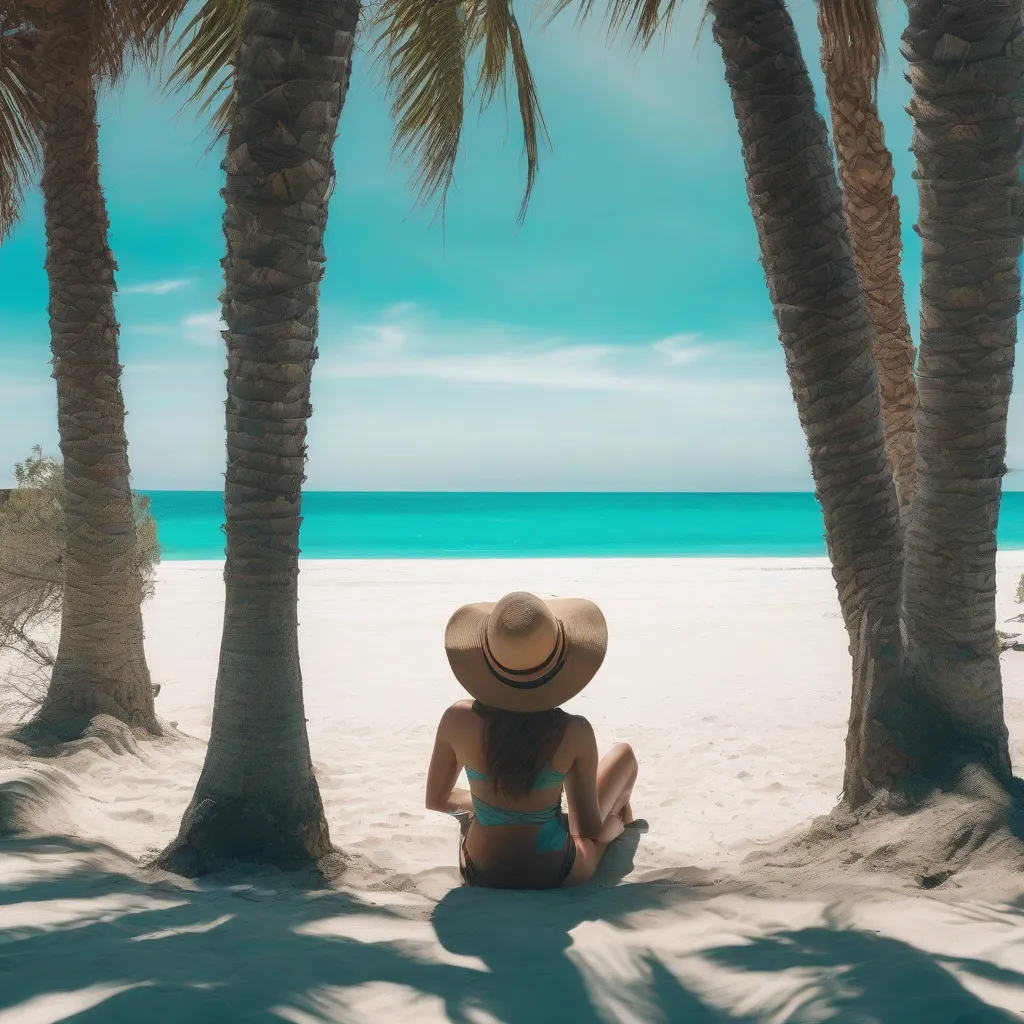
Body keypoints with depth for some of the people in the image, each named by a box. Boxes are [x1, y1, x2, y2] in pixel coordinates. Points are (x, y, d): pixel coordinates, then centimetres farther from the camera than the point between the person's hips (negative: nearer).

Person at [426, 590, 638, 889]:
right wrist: (615, 821, 11)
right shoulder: (574, 733, -24)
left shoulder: (457, 721, -19)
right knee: (624, 753, 20)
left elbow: (435, 800, -2)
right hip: (554, 875, -2)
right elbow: (591, 830, -13)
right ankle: (620, 819, 53)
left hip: (480, 874, 3)